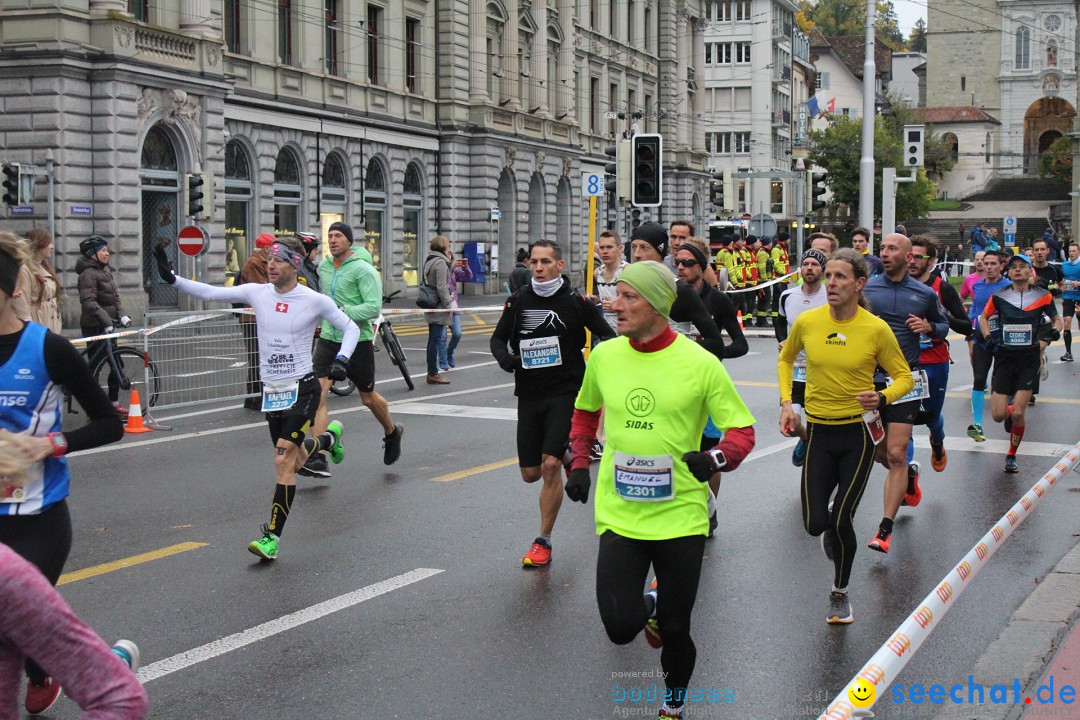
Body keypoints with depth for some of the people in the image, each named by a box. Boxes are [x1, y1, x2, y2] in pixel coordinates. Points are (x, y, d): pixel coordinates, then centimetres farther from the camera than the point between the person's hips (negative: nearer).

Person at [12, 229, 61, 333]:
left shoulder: (45, 267, 16)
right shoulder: (25, 270, -13)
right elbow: (22, 305, -17)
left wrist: (57, 325, 14)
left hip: (51, 326, 9)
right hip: (37, 325, -9)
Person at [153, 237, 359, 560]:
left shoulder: (314, 301, -9)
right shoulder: (257, 293, 0)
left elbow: (351, 328, 0)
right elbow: (211, 293, -1)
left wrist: (341, 360, -15)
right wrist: (172, 278, -11)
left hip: (302, 389, -5)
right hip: (271, 390, 5)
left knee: (283, 459, -16)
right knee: (294, 461, 16)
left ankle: (272, 537, -11)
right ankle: (329, 438, 50)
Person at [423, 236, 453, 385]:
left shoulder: (429, 261, 16)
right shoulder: (441, 263, -13)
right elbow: (441, 287, -20)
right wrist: (447, 304, -14)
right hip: (439, 308, -10)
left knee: (434, 339, 14)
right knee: (437, 339, -7)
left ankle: (432, 372, 18)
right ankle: (433, 374, -6)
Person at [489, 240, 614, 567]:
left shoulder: (576, 301, -5)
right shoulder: (518, 301, 3)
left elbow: (608, 335, 3)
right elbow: (498, 338, 14)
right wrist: (504, 356, -8)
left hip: (565, 392, -4)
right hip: (529, 393, 4)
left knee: (550, 465, -14)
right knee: (531, 473, 7)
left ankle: (543, 541, -1)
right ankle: (566, 457, 42)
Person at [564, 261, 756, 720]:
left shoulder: (700, 364, -11)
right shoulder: (604, 356, 0)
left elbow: (742, 430, -5)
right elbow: (585, 412, 20)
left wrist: (716, 458, -25)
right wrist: (579, 464, 9)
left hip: (680, 515, -2)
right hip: (619, 514, 2)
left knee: (675, 630, 7)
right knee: (620, 626, -9)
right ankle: (649, 606, 29)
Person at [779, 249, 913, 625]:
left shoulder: (876, 329, -12)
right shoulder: (807, 322, -6)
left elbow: (904, 377, -1)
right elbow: (785, 359, 14)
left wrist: (882, 398, -21)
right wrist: (786, 402, 2)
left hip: (858, 431, -2)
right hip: (819, 430, 2)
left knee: (841, 521, -4)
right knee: (815, 523, -2)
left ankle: (840, 594, 21)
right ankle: (832, 529, 39)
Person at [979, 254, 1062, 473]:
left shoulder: (1043, 296, -2)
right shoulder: (999, 296, 0)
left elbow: (1056, 319, 12)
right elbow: (983, 317, 15)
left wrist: (1056, 330, -10)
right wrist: (988, 336, -3)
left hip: (1029, 359, -1)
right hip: (1004, 358, 1)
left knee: (1018, 414, -8)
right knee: (998, 415, -4)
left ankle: (1011, 455, 15)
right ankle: (1009, 410, 36)